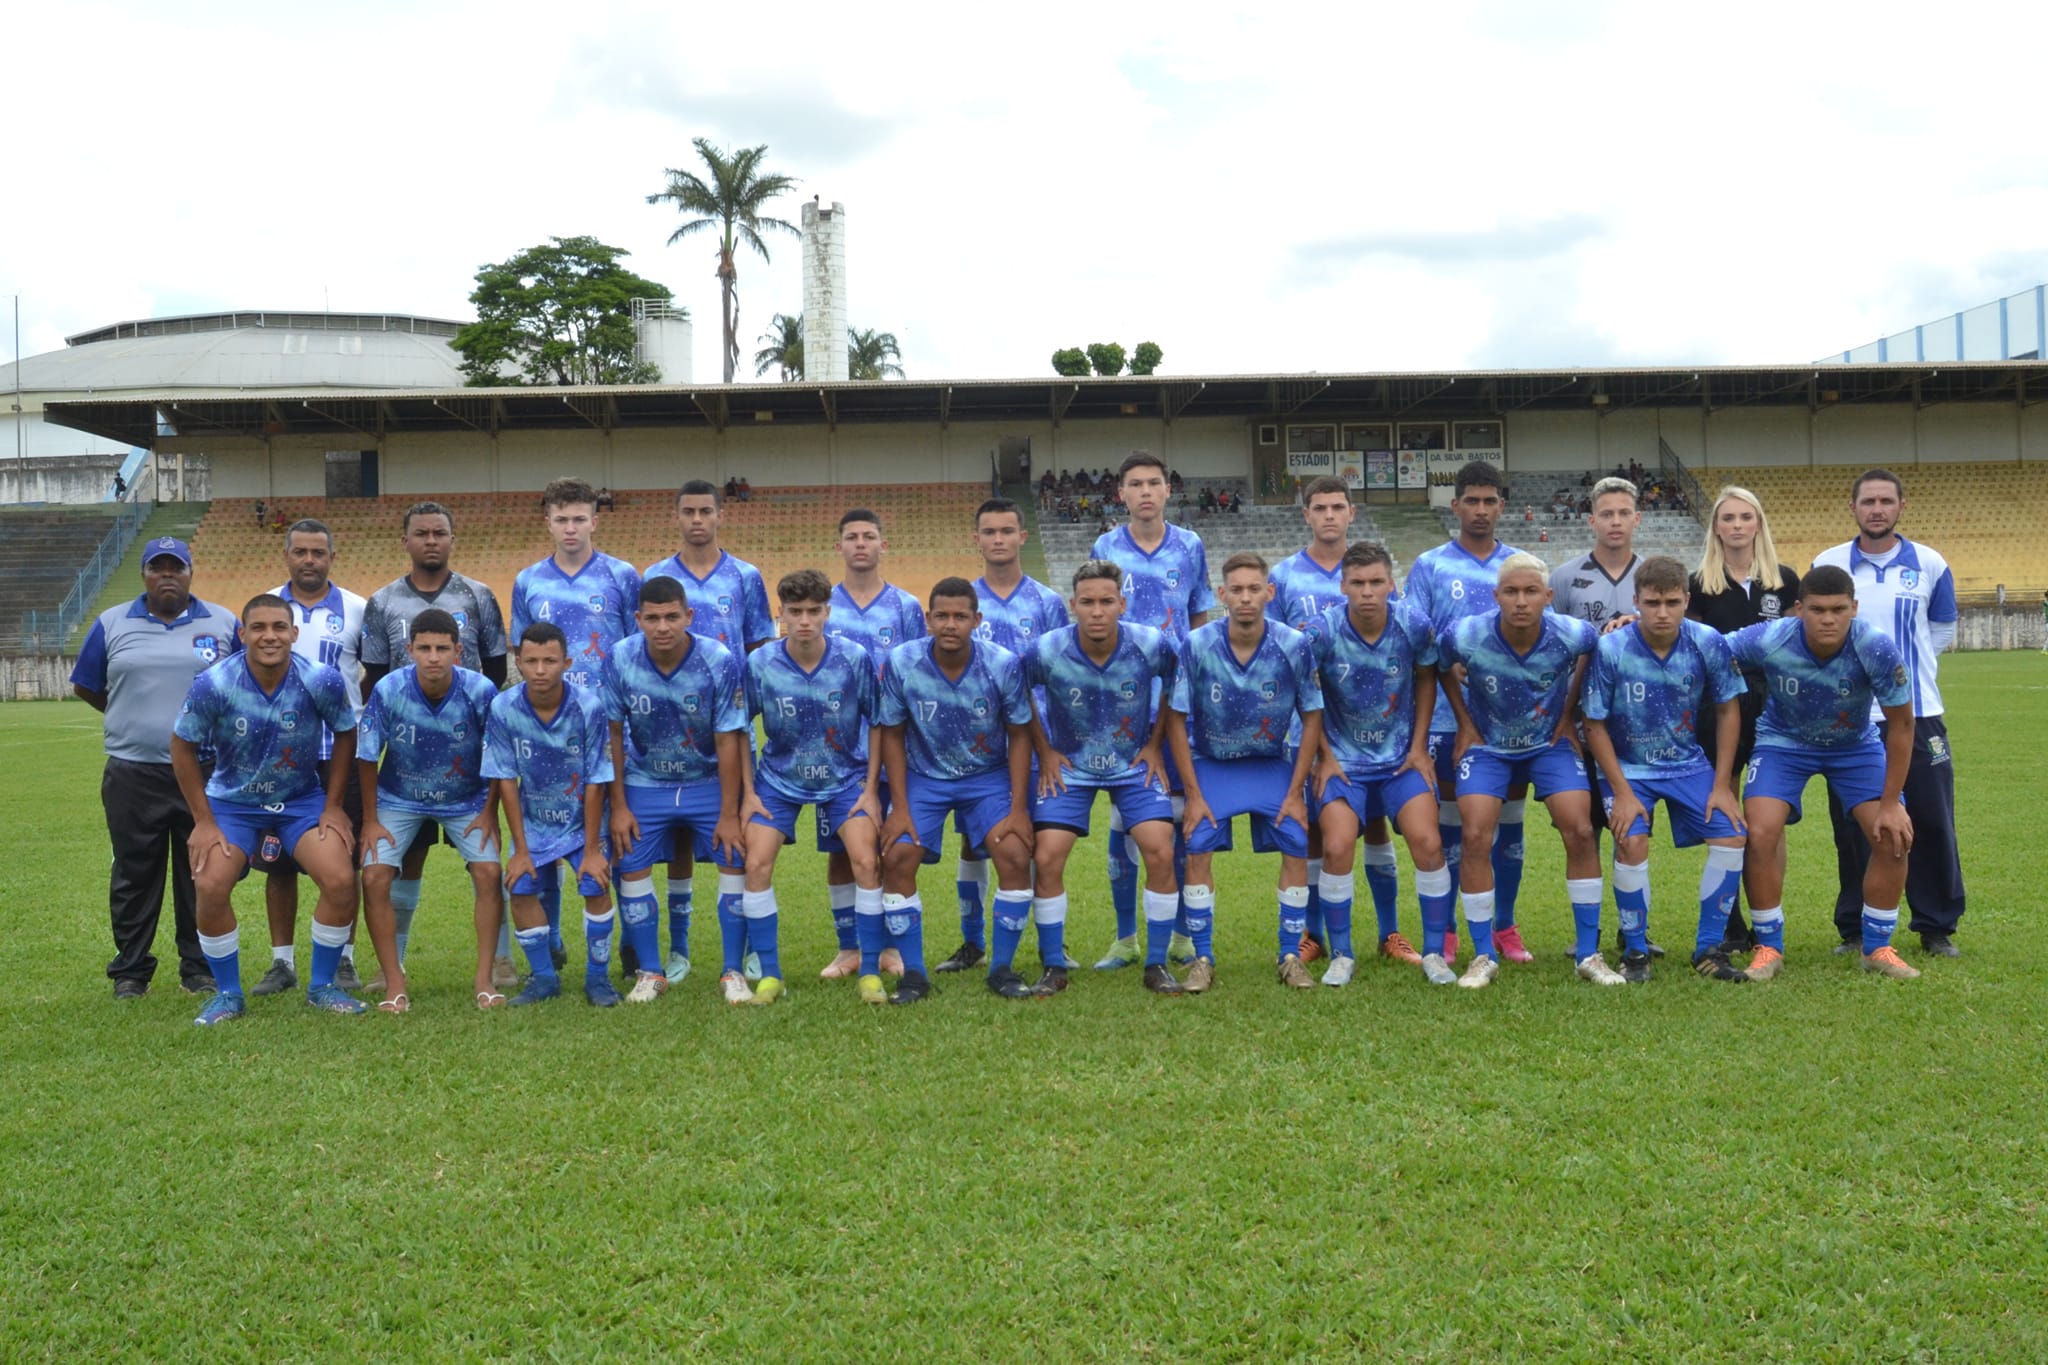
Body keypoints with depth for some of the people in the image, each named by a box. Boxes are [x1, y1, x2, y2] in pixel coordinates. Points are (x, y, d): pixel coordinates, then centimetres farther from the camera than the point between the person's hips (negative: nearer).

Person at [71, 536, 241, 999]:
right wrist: (132, 719, 12)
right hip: (132, 774, 1)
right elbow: (85, 686, 16)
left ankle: (201, 969, 16)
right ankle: (130, 970, 18)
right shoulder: (111, 624, 8)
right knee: (134, 876, 7)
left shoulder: (224, 624, 6)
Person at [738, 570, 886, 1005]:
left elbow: (878, 724, -4)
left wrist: (871, 789, -7)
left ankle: (870, 971, 1)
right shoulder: (760, 663, -15)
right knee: (757, 863, -12)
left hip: (844, 778, -1)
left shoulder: (855, 660, -16)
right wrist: (748, 792, -4)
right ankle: (769, 974, 3)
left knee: (866, 862, -14)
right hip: (778, 779, 1)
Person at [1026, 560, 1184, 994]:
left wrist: (1155, 744, 1)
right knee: (1047, 858, -11)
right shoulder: (1044, 651, -21)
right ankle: (1054, 968, 7)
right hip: (1068, 766, 0)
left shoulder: (1152, 646, -20)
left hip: (1135, 764, 0)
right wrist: (1044, 751, -2)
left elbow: (1177, 686, 2)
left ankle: (1157, 965, 5)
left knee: (1161, 853, -12)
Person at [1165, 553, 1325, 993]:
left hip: (1272, 765, 1)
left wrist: (1295, 792, -9)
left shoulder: (1294, 646, -16)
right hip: (1210, 763, -1)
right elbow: (1176, 719, -10)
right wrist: (1193, 794, -12)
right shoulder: (1197, 645, -18)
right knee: (1198, 849, -14)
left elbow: (1312, 717, -6)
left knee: (1297, 847, -10)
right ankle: (1203, 959, 0)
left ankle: (1291, 957, 5)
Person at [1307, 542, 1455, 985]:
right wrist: (1325, 756, -4)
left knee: (1428, 843, -11)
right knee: (1338, 848, -16)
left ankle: (1434, 953, 6)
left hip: (1401, 756, 2)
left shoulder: (1414, 626, -13)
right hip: (1343, 760, -1)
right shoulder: (1322, 632, -19)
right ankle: (1341, 956, 3)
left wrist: (1419, 746, 2)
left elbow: (1426, 677, 6)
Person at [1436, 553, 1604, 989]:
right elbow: (1438, 668, -2)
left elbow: (1592, 651, 3)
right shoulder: (1465, 637, -25)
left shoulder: (1570, 635, -23)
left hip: (1551, 742, 1)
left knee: (1580, 831, -11)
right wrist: (1464, 723, 0)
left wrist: (1569, 713, 3)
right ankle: (1483, 956, 0)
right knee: (1476, 836, -15)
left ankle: (1588, 953, 4)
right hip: (1488, 745, -1)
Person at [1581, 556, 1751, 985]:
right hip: (1627, 765, -3)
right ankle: (1635, 953, -3)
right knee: (1632, 842, -23)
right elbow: (1595, 725, -11)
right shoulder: (1610, 650, -20)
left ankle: (1709, 950, 5)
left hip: (1688, 762, 3)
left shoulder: (1709, 644, -14)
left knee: (1731, 835, -12)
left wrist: (1722, 785, -4)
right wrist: (1622, 792, -15)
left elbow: (1728, 710, -1)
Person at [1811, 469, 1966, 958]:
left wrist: (1904, 662, 9)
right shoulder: (1827, 564, 0)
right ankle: (1855, 928, 15)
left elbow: (1943, 629, 16)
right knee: (1853, 827, 4)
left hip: (1918, 714, 1)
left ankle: (1938, 927, 15)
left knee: (1932, 823, 2)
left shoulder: (1930, 564, 3)